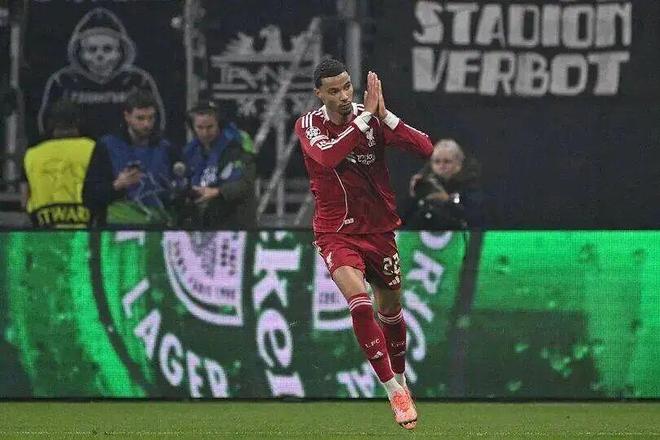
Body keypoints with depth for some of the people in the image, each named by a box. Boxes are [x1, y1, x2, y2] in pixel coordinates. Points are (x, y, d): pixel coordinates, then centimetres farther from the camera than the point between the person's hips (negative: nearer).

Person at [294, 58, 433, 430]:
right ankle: (395, 394, -20)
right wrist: (365, 117, -32)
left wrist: (384, 115, -27)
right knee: (360, 303, -24)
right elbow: (327, 156, -31)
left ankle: (401, 381, 40)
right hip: (337, 234, -3)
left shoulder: (373, 117, -6)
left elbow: (426, 148, -17)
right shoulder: (308, 126, -9)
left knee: (391, 309, 14)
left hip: (380, 229, 3)